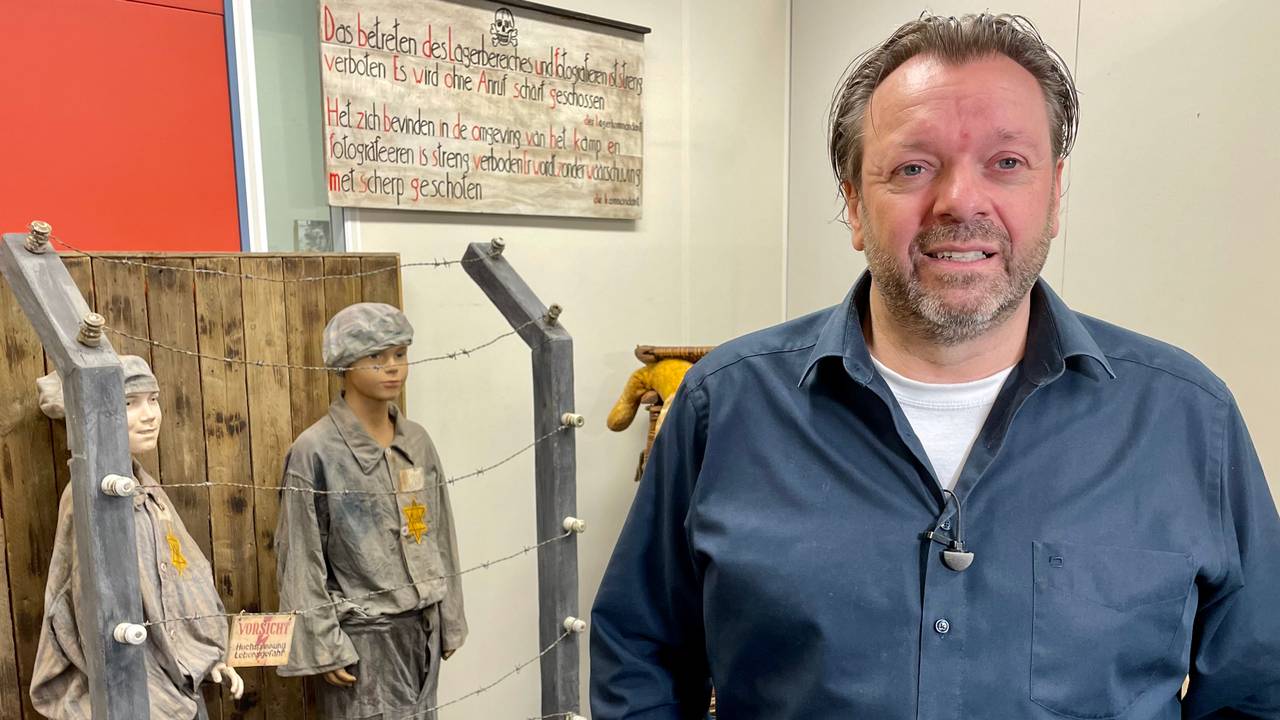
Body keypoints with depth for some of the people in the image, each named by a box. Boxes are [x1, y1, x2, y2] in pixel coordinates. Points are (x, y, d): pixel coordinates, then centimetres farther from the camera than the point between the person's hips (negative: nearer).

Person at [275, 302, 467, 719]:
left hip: (421, 627, 5)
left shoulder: (417, 441, 4)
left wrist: (449, 619, 10)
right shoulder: (315, 451, -13)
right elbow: (301, 561, -11)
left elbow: (439, 536, 8)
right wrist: (322, 647, -11)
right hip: (361, 637, -5)